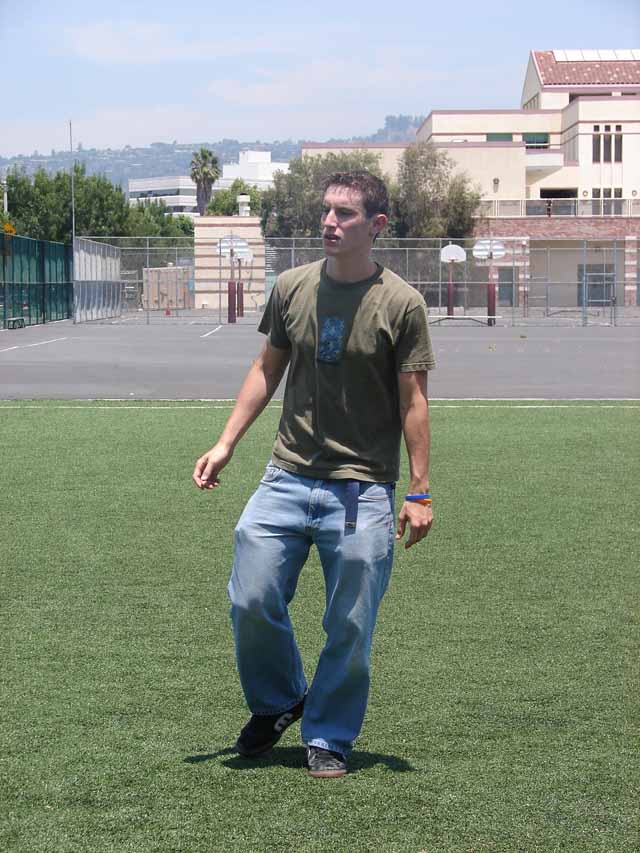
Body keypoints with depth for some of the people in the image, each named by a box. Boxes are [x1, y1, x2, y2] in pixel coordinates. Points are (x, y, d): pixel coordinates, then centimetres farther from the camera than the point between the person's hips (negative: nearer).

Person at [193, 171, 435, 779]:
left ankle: (328, 737, 22)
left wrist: (419, 492, -6)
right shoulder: (291, 288, 5)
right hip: (287, 477, 3)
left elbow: (413, 401, -3)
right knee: (250, 600, -3)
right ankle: (277, 702, 24)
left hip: (363, 492, -3)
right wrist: (226, 443, 9)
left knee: (350, 629, 1)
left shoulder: (401, 304, -5)